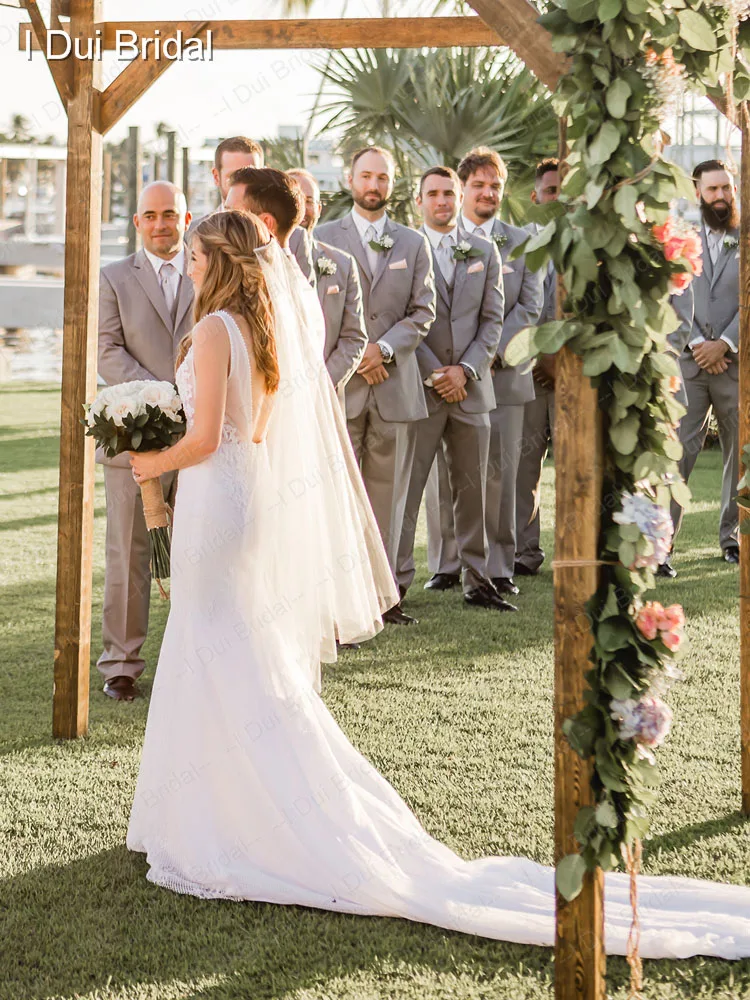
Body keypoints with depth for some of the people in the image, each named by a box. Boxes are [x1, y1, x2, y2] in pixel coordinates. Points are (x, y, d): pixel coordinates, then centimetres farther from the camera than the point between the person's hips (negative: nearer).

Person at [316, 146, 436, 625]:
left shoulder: (415, 243, 13)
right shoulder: (323, 238, 6)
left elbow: (423, 311, 6)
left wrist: (383, 348, -9)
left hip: (395, 384, 2)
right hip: (338, 383, -2)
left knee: (388, 494, 5)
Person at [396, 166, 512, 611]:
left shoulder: (485, 252, 11)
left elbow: (493, 320, 7)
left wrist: (466, 369, -6)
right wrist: (434, 374, -11)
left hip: (471, 387, 4)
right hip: (418, 387, -4)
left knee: (473, 489, 8)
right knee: (406, 489, -3)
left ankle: (477, 580, 16)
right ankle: (395, 583, 2)